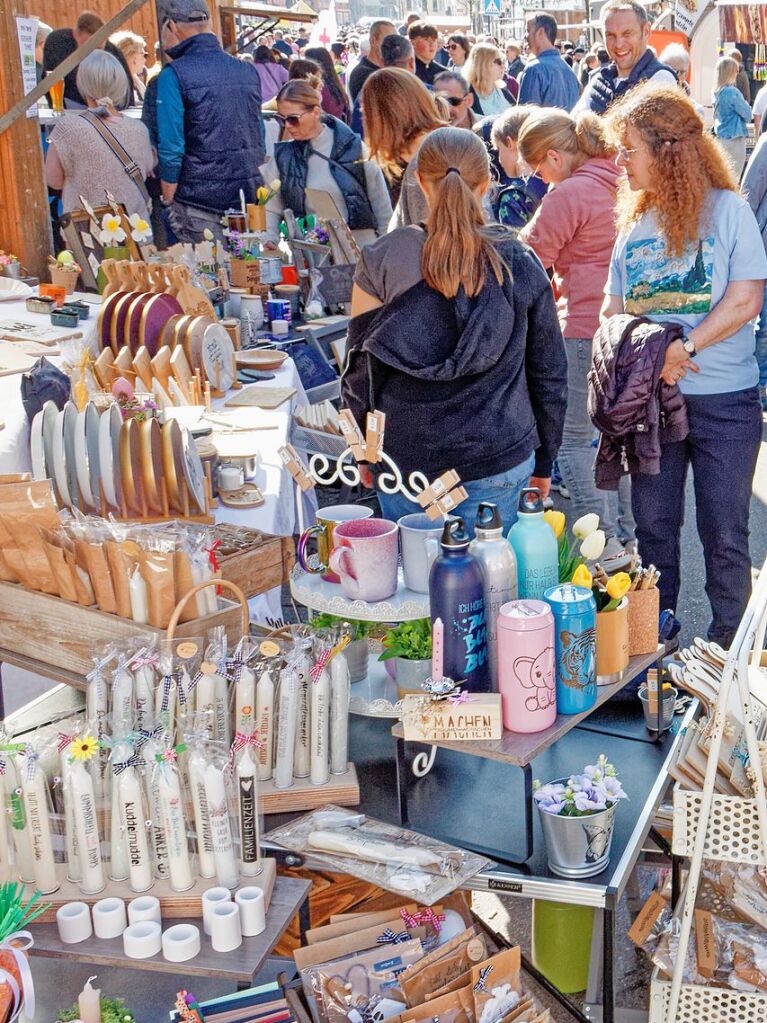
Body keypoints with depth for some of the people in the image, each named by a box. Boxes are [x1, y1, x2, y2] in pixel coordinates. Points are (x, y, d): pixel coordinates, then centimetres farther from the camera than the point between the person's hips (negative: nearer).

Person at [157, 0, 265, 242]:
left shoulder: (173, 75, -8)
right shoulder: (248, 71, 9)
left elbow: (170, 149, -12)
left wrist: (168, 203, -2)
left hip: (200, 203, -5)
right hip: (250, 197, 5)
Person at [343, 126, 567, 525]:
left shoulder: (381, 261, -6)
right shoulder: (520, 264, -3)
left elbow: (359, 369, -1)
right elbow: (549, 374, 3)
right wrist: (544, 462, 15)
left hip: (406, 456, 0)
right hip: (500, 459, 0)